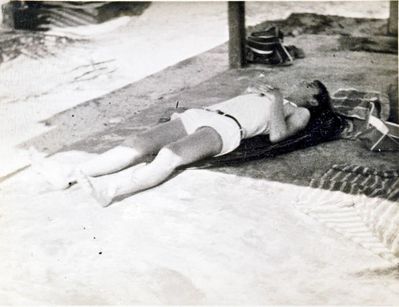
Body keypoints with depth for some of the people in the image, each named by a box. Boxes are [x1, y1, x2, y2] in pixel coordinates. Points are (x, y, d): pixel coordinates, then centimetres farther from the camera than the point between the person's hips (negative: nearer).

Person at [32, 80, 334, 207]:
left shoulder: (300, 113, 18)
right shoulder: (268, 96, 41)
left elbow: (277, 135, -5)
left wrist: (277, 100, -2)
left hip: (226, 127, -8)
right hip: (201, 114, 8)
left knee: (170, 154, -36)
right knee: (138, 143, -14)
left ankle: (109, 190, -56)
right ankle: (72, 174, -23)